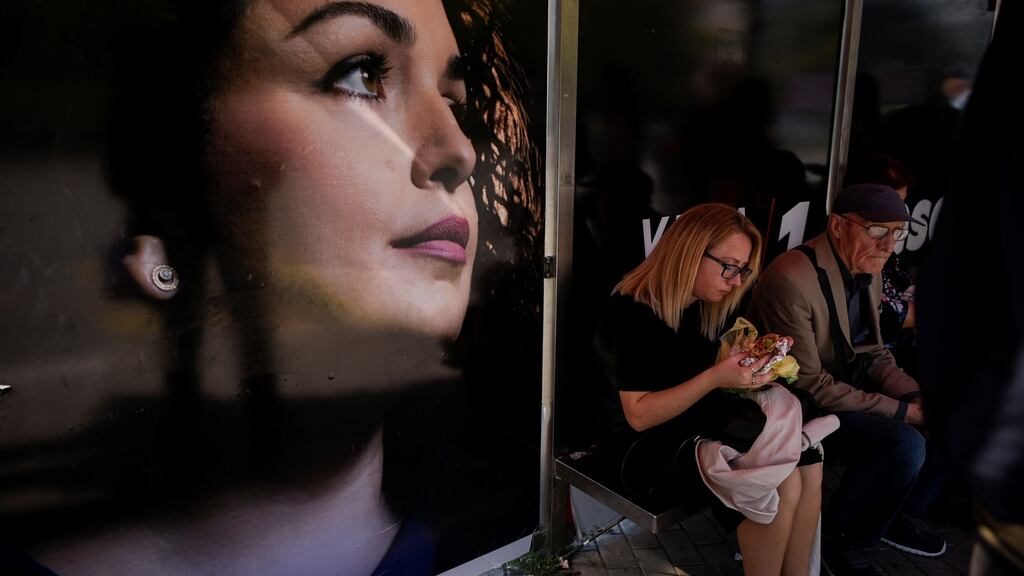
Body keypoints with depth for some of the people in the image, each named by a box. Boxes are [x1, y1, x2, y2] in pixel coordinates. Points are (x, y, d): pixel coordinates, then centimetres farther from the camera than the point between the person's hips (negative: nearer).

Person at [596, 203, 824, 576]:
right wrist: (715, 378, -31)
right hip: (647, 443, -8)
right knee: (779, 487, -22)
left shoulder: (706, 306, 5)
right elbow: (639, 415, -23)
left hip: (697, 425, 8)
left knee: (808, 466, -11)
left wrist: (751, 367, -4)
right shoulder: (634, 311, -20)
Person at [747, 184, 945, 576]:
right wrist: (901, 411, -21)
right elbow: (809, 384, -26)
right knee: (904, 444, -23)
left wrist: (917, 398, -11)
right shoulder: (792, 280, -28)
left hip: (846, 382, 9)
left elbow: (873, 354, 8)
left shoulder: (867, 271, 0)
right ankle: (837, 537, 1)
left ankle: (890, 514, 23)